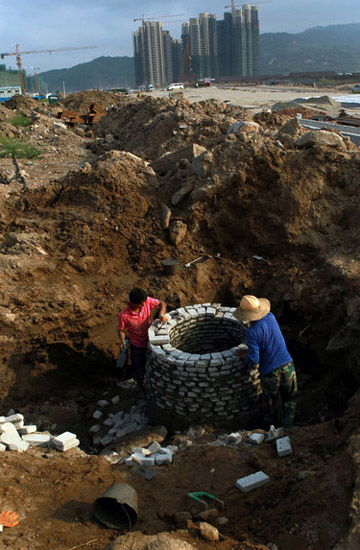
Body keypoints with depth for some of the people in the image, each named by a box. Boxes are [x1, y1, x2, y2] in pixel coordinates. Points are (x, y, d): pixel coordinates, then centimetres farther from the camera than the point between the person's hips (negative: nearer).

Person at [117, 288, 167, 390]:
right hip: (137, 347, -3)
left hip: (150, 342, 3)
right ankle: (142, 389, 43)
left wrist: (161, 313, -31)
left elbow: (162, 303, -11)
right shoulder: (123, 315, -28)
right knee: (139, 372, 15)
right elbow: (121, 330, -13)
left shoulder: (147, 301, -22)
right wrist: (122, 341, -31)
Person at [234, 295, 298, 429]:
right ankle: (287, 427, 25)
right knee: (289, 400, 22)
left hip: (270, 372, -4)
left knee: (270, 403, 21)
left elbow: (253, 361, -20)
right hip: (287, 366, 4)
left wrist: (243, 355, -1)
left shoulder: (252, 332, -21)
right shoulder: (270, 317, -3)